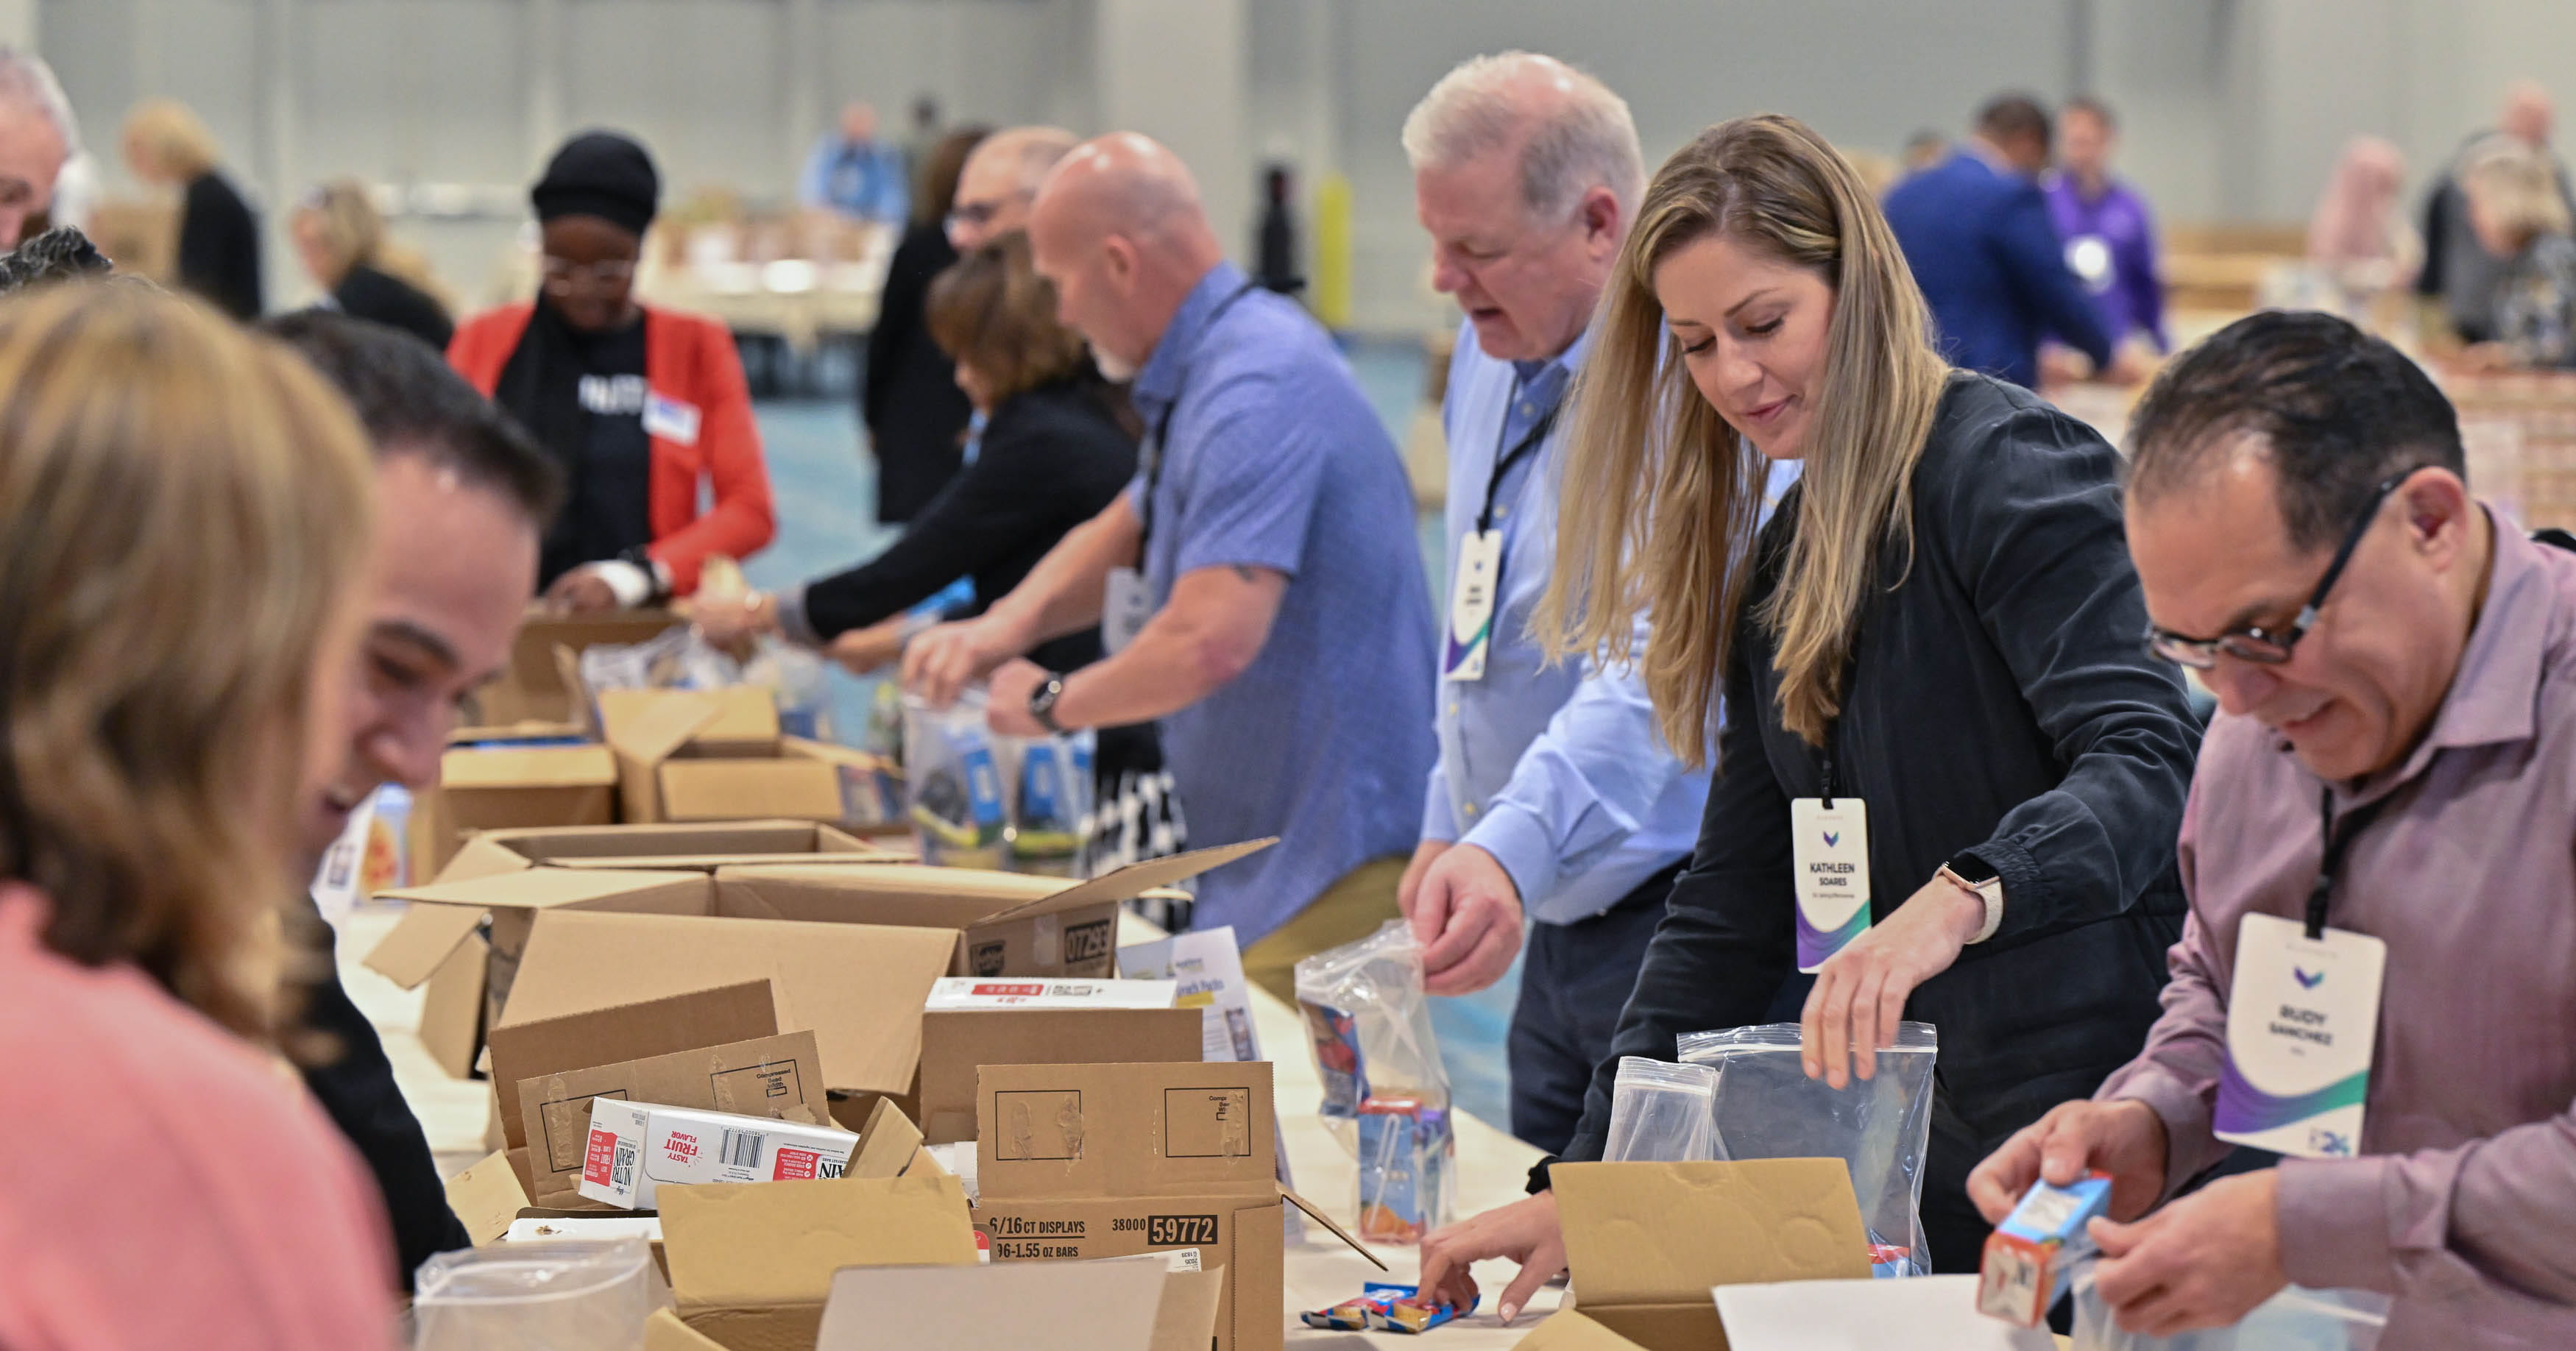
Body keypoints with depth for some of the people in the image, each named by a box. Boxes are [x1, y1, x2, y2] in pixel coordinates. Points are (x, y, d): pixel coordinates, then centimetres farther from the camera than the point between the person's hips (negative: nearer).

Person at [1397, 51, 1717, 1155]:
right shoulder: (1493, 350, 8)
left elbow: (1654, 667, -34)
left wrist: (1511, 852, -46)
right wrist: (1449, 826, 20)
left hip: (1688, 927, -9)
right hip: (1561, 927, 9)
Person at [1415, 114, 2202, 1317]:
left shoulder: (2008, 469, -9)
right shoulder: (1785, 562, 15)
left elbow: (2146, 762, -23)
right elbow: (1730, 911, 15)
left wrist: (1958, 901, -41)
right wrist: (1582, 1185, 8)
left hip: (2088, 1119, -7)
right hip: (1914, 1144, 7)